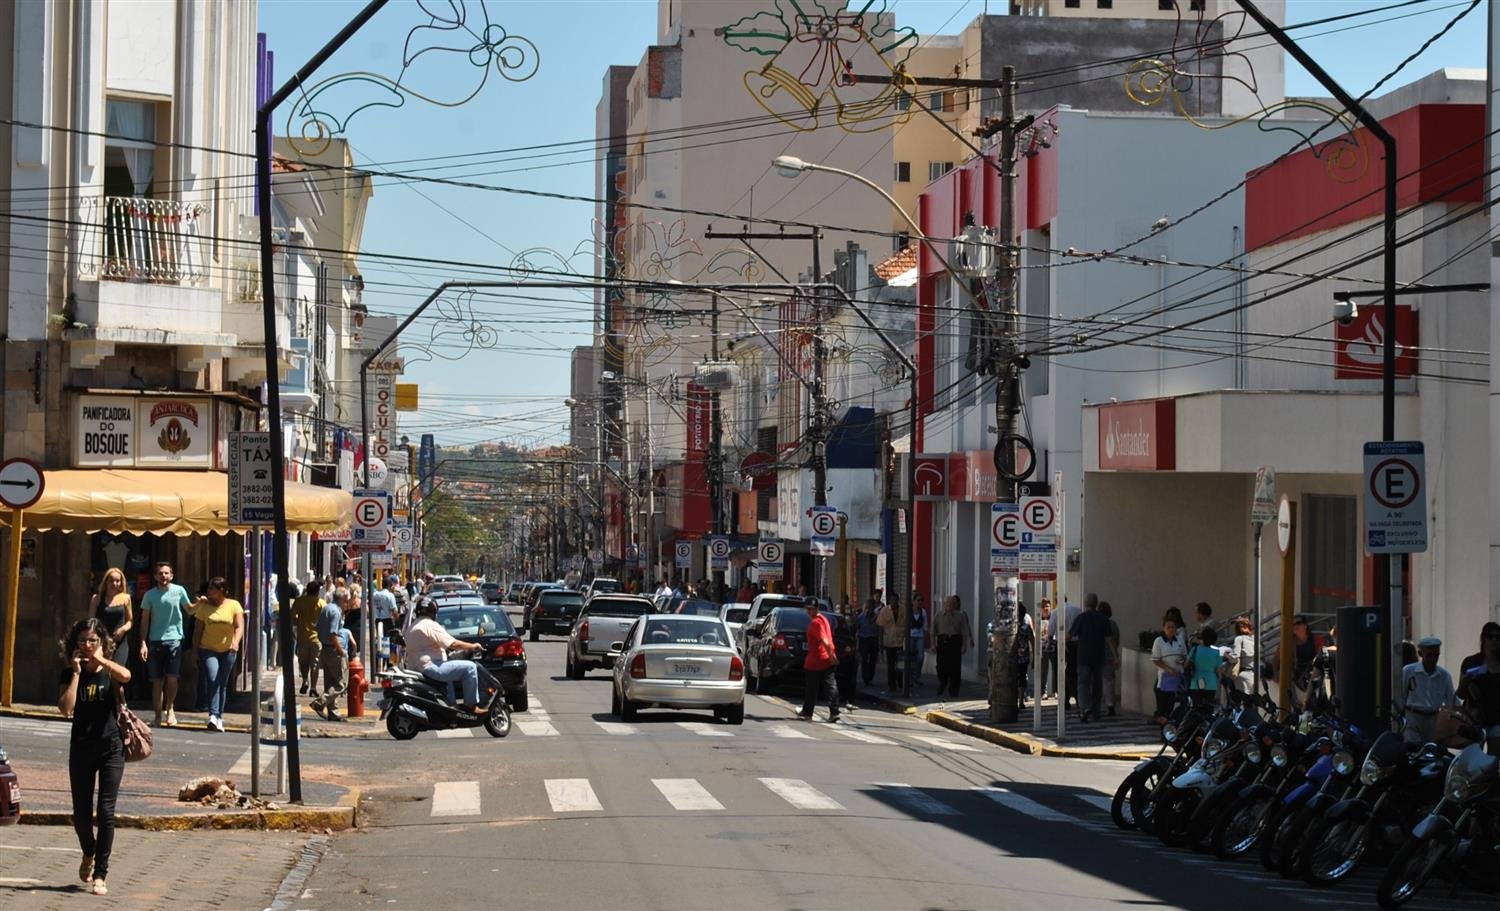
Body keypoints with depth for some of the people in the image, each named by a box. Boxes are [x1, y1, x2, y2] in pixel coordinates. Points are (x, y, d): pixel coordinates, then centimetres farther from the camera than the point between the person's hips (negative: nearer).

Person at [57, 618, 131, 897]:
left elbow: (125, 676, -25)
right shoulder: (69, 674, 4)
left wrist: (99, 658, -14)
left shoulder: (110, 672, 1)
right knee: (81, 813, 8)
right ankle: (88, 855, 38)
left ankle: (100, 874, -4)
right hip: (81, 749, 2)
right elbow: (66, 708, -13)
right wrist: (76, 672, -11)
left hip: (111, 748, -2)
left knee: (105, 812, -9)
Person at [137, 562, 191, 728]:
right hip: (155, 641, 1)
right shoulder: (150, 595, 5)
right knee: (157, 681, 5)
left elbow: (189, 609, 14)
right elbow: (145, 619, 6)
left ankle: (170, 708, 13)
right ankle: (158, 716, 13)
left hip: (174, 639, -1)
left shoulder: (179, 591, 3)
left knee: (172, 678, -11)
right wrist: (143, 643, -1)